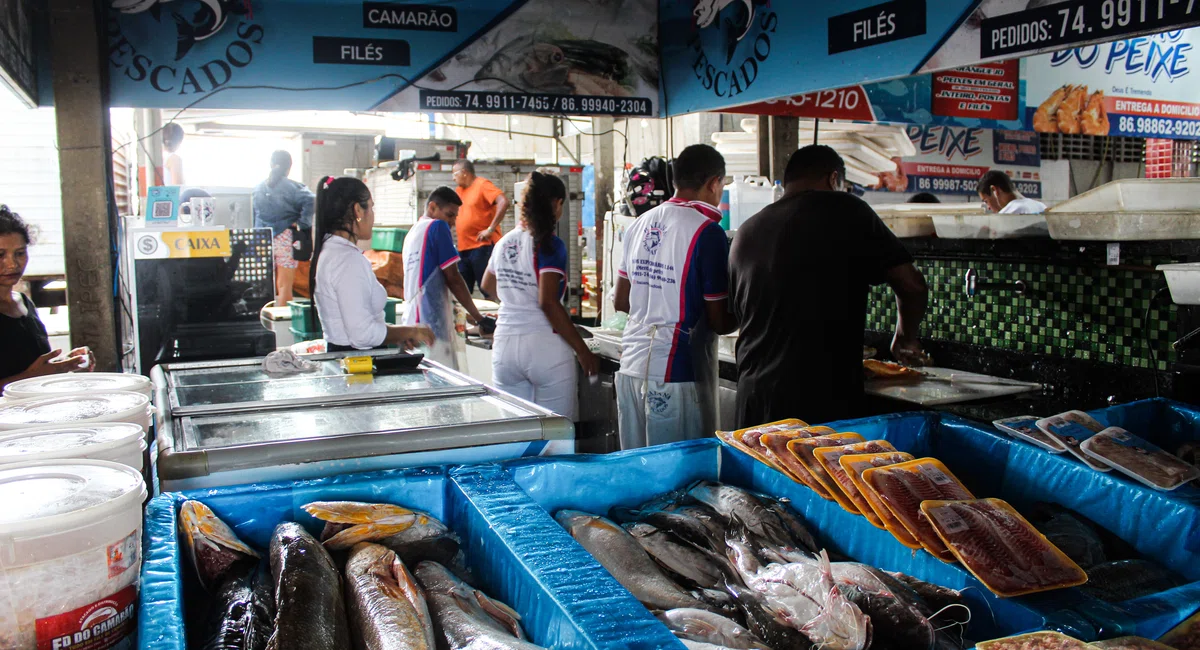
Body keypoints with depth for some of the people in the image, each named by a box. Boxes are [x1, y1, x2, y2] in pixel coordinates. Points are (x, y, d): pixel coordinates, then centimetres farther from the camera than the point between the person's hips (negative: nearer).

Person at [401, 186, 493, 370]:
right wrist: (479, 318, -3)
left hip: (412, 321, 9)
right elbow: (453, 278, -8)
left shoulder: (411, 233, 19)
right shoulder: (437, 226, -5)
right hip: (432, 323, -9)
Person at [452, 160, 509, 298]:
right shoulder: (459, 190, 17)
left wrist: (490, 229, -22)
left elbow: (503, 202, -21)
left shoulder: (482, 184, -7)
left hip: (483, 246, -8)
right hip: (463, 247, 8)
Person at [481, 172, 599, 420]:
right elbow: (548, 303, -18)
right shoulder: (550, 246, -9)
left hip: (505, 345, 6)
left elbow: (488, 286, 28)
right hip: (545, 346, -6)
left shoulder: (504, 243, 11)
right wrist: (583, 351, -15)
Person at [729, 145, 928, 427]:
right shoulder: (844, 210, -2)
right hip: (823, 400, -5)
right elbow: (912, 285, -1)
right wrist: (905, 339, 16)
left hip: (753, 395, 5)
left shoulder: (745, 233, 13)